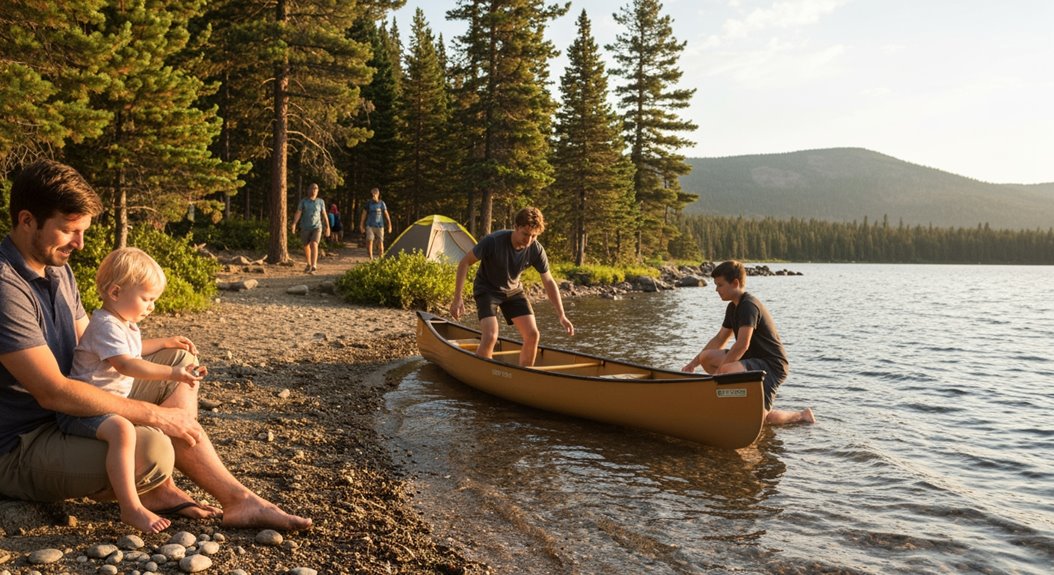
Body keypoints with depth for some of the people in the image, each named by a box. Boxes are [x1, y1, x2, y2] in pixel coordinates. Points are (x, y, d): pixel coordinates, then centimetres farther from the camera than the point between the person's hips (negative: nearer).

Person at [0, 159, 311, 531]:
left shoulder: (57, 269, 8)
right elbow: (53, 391, -28)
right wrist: (154, 414, -23)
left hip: (67, 414, 10)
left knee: (178, 360, 7)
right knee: (152, 450, -35)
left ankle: (162, 488, -6)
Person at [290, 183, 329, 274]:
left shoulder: (320, 201, 0)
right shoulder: (303, 201, -3)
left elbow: (324, 215, 5)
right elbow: (297, 214, -9)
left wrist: (328, 227, 6)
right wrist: (294, 224, -21)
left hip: (317, 228, -2)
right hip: (305, 228, 2)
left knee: (314, 245, -22)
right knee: (306, 247, 15)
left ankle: (314, 267, -28)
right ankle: (309, 264, 39)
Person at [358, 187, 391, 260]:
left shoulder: (381, 203, 0)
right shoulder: (368, 203, 0)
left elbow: (386, 215, 3)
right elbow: (364, 215, 4)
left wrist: (390, 225, -2)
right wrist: (361, 226, 2)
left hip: (379, 226, 0)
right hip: (370, 226, 0)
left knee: (380, 243, 0)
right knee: (369, 241, -13)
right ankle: (371, 259, -9)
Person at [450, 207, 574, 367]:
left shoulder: (536, 250, -18)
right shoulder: (494, 241, -30)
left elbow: (549, 282, -7)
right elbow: (465, 262, -20)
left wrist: (561, 315, -11)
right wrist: (457, 298, -23)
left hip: (513, 290, 4)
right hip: (487, 289, -4)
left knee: (532, 335, -6)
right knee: (490, 337, -22)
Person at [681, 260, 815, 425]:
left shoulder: (749, 306, -20)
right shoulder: (733, 307, 12)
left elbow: (742, 345, -27)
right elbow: (719, 340, 19)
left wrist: (718, 370, -21)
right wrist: (693, 363, 14)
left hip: (772, 365, -9)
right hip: (753, 361, 9)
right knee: (706, 357, 1)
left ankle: (802, 416, -6)